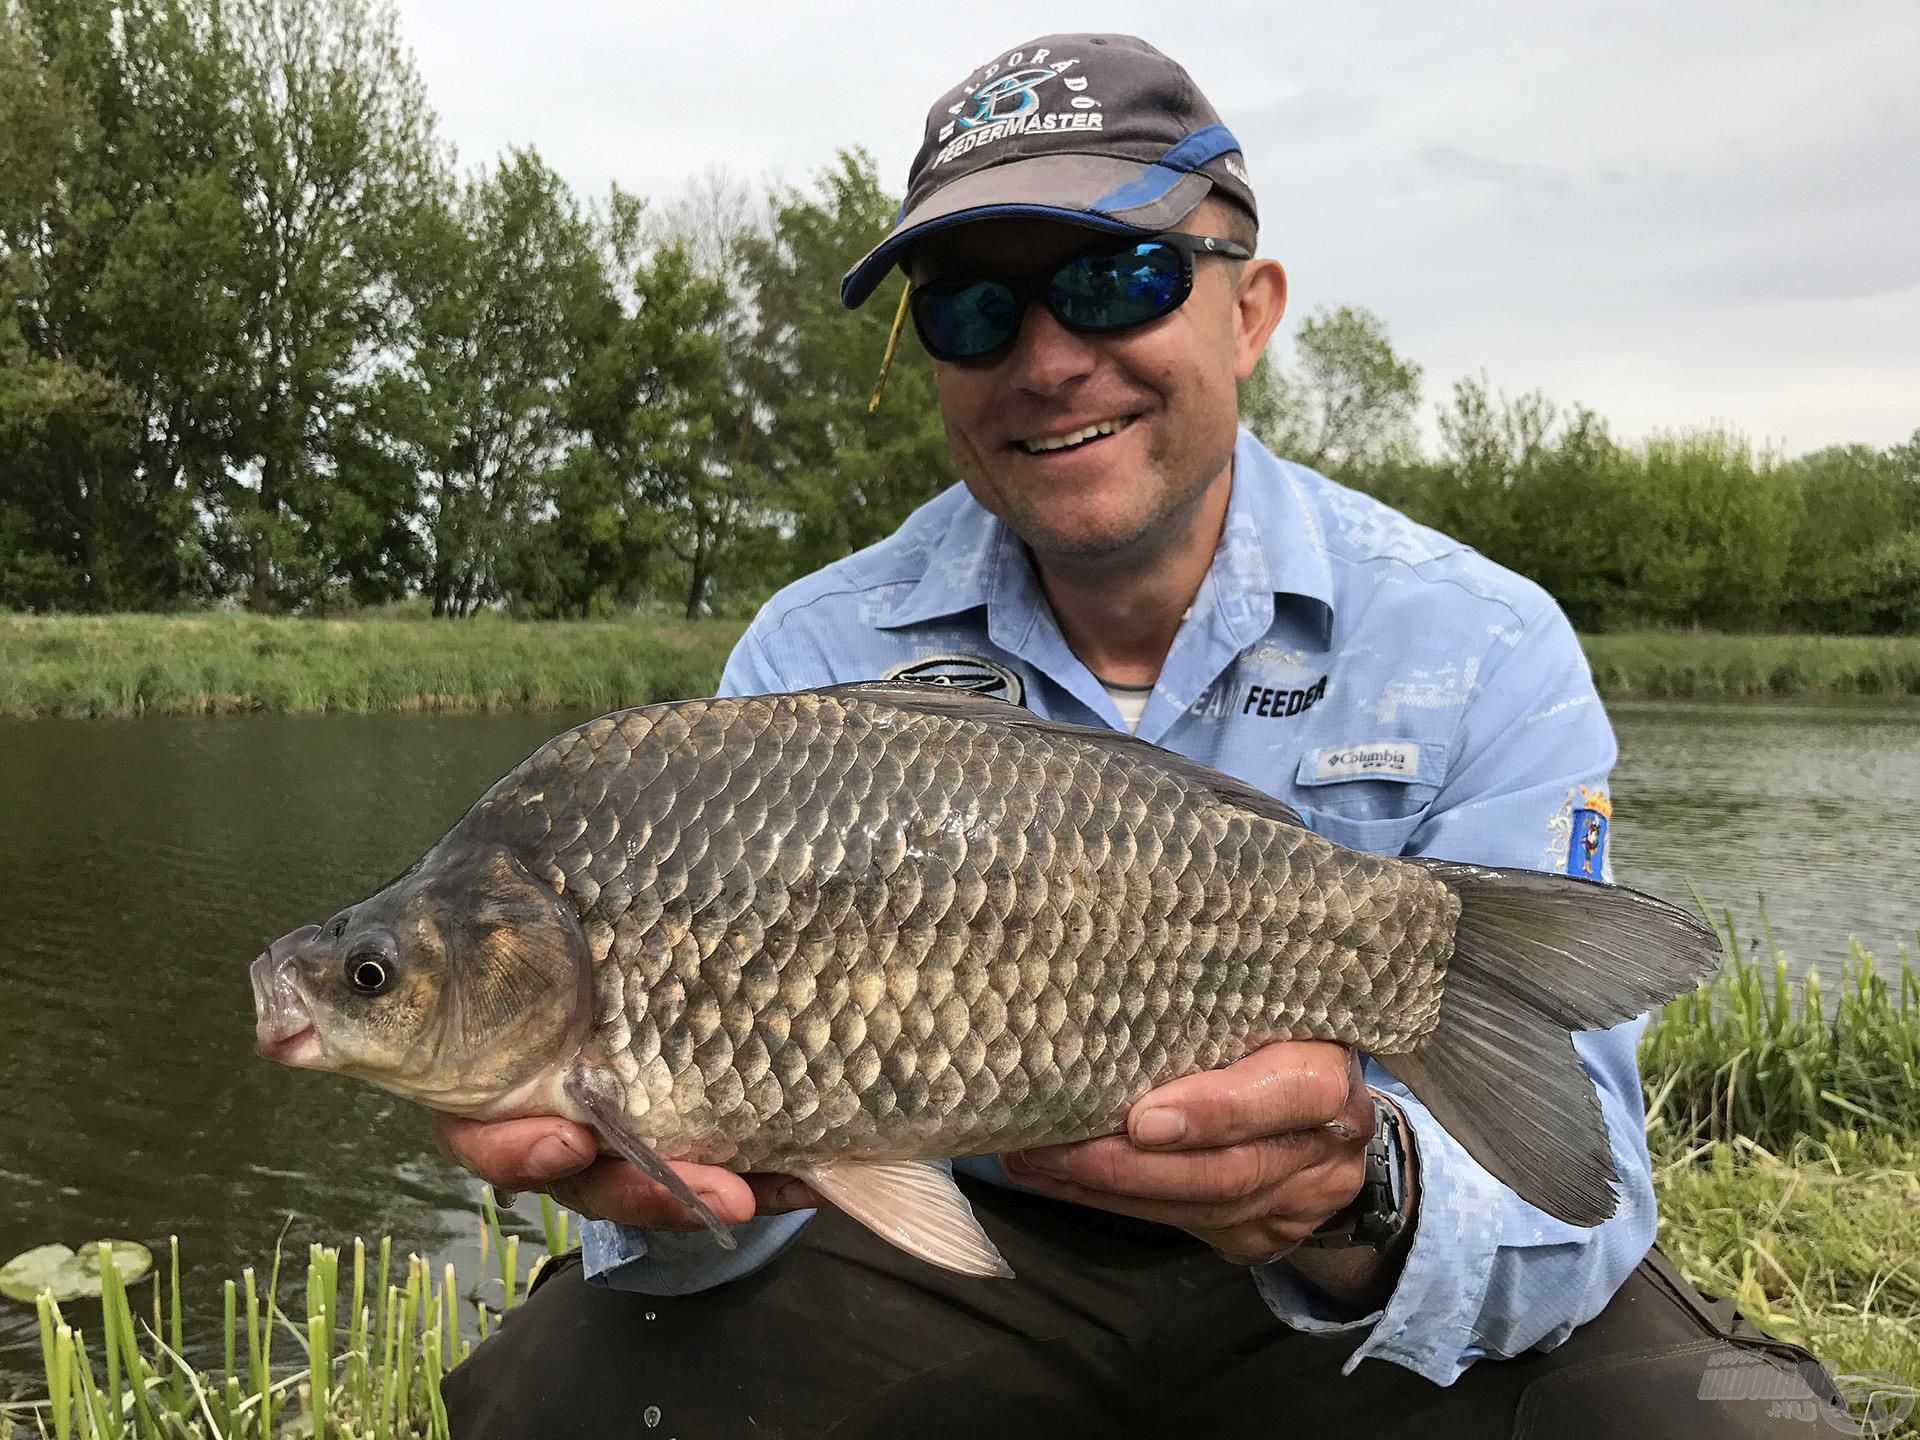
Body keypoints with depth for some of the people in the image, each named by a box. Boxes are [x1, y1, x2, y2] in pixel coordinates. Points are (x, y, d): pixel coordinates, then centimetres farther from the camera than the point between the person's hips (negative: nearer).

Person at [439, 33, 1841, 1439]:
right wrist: (675, 1174, -38)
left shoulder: (1481, 651, -13)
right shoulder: (813, 656, -8)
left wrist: (1367, 1197, -42)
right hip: (950, 1255, 1)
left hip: (1343, 1300, 0)